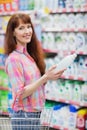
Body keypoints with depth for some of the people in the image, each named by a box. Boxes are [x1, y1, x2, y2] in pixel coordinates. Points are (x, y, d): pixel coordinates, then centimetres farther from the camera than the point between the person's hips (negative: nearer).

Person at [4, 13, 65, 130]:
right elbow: (20, 94, -20)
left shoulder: (30, 54, 6)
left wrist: (49, 76, 0)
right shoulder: (14, 58, -17)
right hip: (23, 116, -7)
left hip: (36, 113, 7)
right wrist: (45, 78, -25)